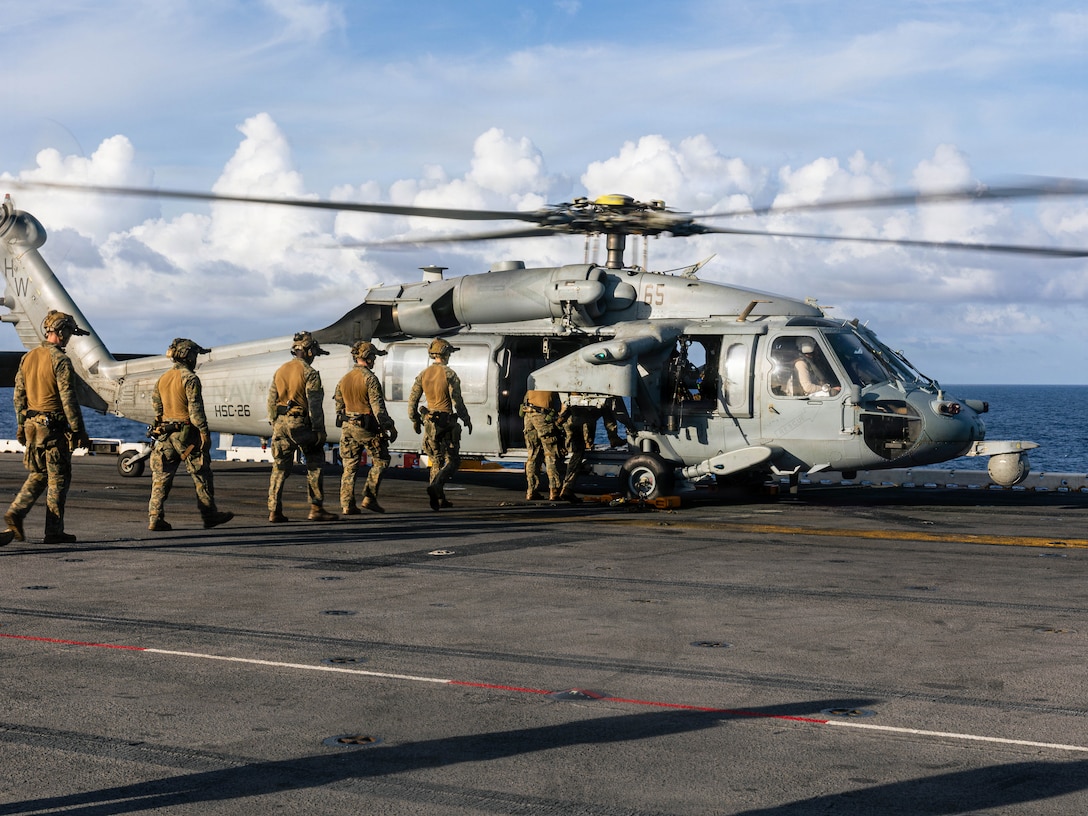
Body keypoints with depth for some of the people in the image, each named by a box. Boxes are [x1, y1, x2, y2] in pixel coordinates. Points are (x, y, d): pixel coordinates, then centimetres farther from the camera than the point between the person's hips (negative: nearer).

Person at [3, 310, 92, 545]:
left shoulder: (27, 357, 10)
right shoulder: (60, 360, -13)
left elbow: (19, 396, 13)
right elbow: (68, 400, -16)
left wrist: (21, 426, 20)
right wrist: (79, 431, -12)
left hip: (31, 425, 7)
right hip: (54, 428, -7)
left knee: (38, 475, 18)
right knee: (58, 479, 1)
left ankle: (15, 513, 2)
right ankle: (54, 531, 3)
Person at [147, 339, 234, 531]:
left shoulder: (162, 379, 12)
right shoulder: (190, 378, -11)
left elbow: (156, 405, 17)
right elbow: (195, 409, -16)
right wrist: (204, 432, -13)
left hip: (165, 434, 7)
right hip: (186, 433, -7)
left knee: (161, 477, 4)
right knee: (201, 476, 5)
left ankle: (155, 518, -2)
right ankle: (209, 514, 12)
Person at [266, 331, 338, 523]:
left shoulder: (280, 371, 11)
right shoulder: (309, 373, -9)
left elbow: (271, 401, 13)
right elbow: (314, 405, -13)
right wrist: (319, 430, -9)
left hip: (281, 423, 6)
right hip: (300, 423, -6)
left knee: (280, 468, 7)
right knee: (315, 466, 5)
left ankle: (274, 511, 4)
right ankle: (316, 508, 3)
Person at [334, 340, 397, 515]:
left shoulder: (344, 379, 10)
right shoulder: (370, 378, -13)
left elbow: (338, 405, 15)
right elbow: (378, 407, -17)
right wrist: (389, 427, -13)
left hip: (347, 426, 6)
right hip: (367, 427, -6)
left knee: (350, 466, 8)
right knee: (380, 461, 8)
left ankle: (347, 505, 4)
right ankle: (369, 497, 2)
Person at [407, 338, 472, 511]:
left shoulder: (423, 375, 4)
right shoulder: (449, 374, -11)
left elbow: (412, 400, 6)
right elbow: (457, 401, -13)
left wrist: (414, 419, 19)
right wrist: (466, 419, 0)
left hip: (429, 422, 5)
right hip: (447, 422, -5)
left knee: (437, 461, 14)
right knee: (452, 461, 2)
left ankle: (439, 498, 14)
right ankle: (435, 486, -21)